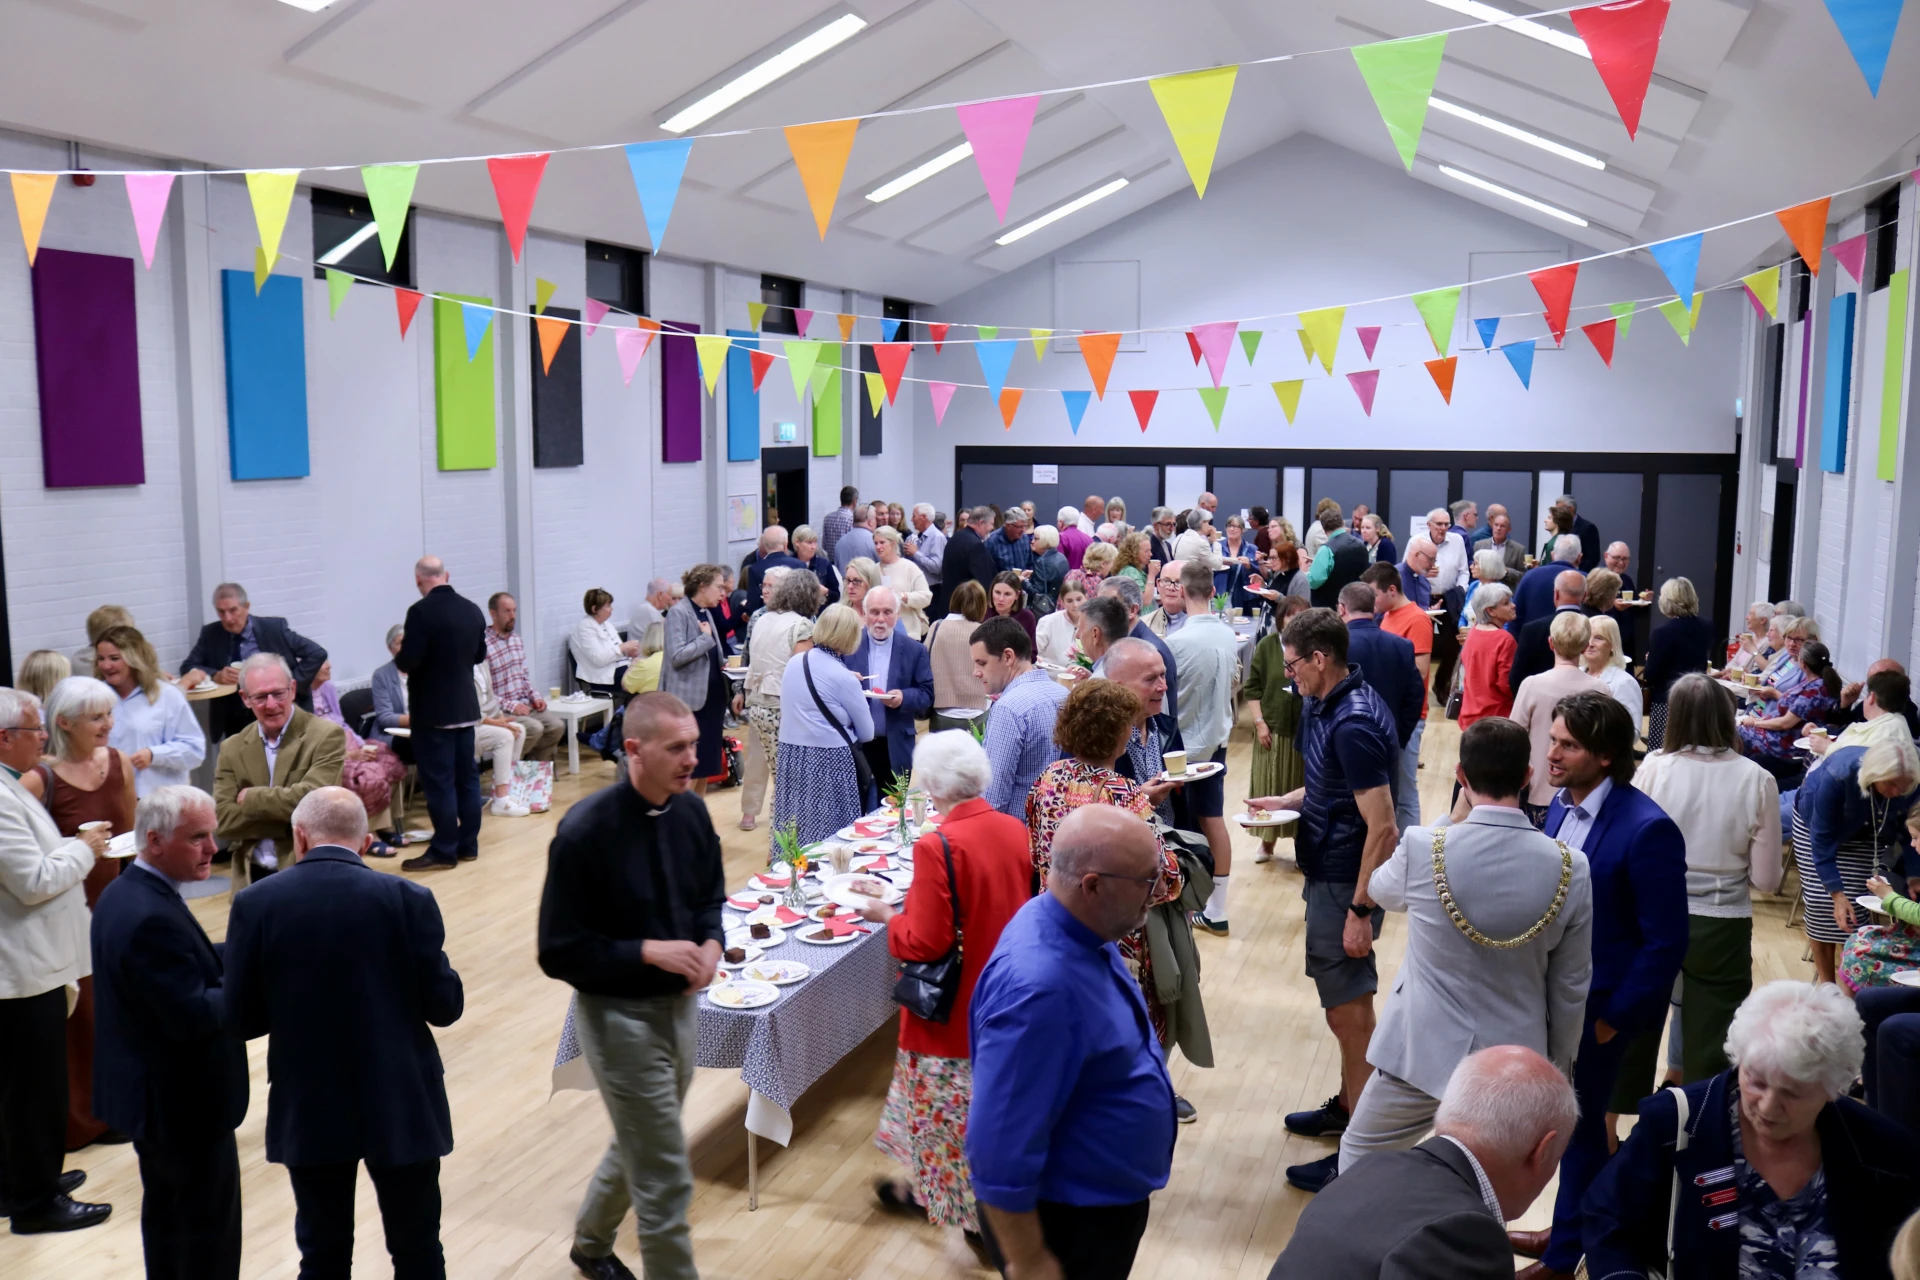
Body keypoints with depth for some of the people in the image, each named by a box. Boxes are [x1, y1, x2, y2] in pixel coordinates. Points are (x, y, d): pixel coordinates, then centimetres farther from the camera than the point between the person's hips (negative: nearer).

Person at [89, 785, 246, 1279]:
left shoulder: (125, 893, 3)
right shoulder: (152, 916, -29)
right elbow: (192, 1016, -29)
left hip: (151, 1090, 10)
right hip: (183, 1098, -10)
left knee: (166, 1204, 23)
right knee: (210, 1221, 4)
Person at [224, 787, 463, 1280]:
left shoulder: (255, 903, -8)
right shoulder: (409, 899, -12)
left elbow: (239, 1019, -3)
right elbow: (445, 1007, -8)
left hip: (308, 1109, 1)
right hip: (401, 1104, -1)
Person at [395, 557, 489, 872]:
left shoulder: (421, 611, -18)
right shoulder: (473, 610, 5)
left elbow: (407, 663, -20)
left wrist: (400, 654, 0)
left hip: (432, 711, -7)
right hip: (465, 706, 7)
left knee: (439, 782, -2)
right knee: (467, 777, 11)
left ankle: (444, 851, 2)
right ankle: (468, 845, 17)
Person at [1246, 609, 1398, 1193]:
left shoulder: (1353, 725, -24)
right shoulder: (1335, 706, 7)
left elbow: (1382, 826, -26)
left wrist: (1361, 910, -24)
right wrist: (1286, 802, 10)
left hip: (1345, 883, -10)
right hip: (1329, 875, 10)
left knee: (1350, 1012, 0)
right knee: (1347, 1004, 22)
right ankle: (1348, 1106, 39)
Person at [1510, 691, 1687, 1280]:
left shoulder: (1645, 829, -23)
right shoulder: (1564, 804, -1)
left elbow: (1666, 942, -19)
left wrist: (1612, 1019, -15)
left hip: (1597, 1006, -6)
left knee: (1580, 1126, 10)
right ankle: (1568, 1231, 40)